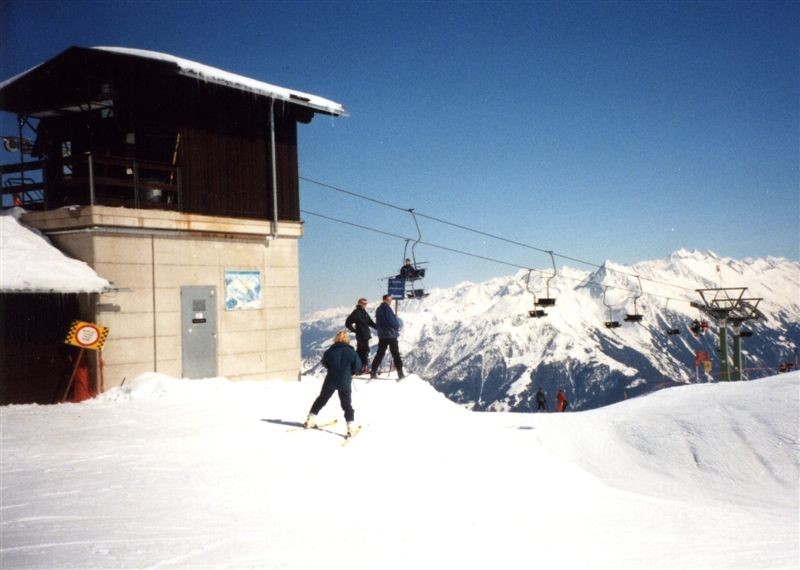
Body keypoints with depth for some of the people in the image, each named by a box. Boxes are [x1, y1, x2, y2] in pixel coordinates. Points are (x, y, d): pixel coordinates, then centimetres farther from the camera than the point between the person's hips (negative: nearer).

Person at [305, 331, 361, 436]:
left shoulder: (330, 351, -3)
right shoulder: (351, 352, -9)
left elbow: (324, 363, 11)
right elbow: (358, 366, -6)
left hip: (331, 380, 2)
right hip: (345, 382, -2)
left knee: (321, 399, 18)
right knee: (347, 404, 4)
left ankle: (310, 420, 24)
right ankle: (351, 426, -5)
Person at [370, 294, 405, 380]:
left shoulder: (378, 309, 13)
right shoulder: (387, 308, -14)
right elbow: (392, 321, -17)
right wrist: (397, 326, 2)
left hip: (381, 335, 8)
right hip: (391, 335, -8)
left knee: (380, 353, 11)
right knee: (396, 354, -3)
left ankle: (373, 372, 6)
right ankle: (400, 373, -2)